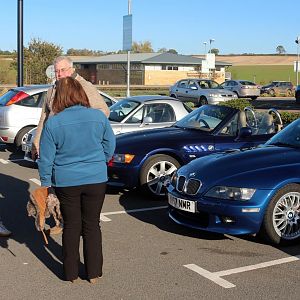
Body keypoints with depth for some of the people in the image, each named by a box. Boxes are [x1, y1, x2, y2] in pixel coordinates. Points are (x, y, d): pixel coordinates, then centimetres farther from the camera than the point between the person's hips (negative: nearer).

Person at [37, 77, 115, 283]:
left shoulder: (53, 123, -11)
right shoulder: (99, 117, -7)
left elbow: (46, 158, -5)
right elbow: (110, 146, 5)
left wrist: (45, 183, 7)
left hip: (66, 182, -1)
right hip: (96, 180, 1)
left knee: (71, 226, 13)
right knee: (92, 225, 12)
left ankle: (71, 273, 22)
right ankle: (93, 273, 19)